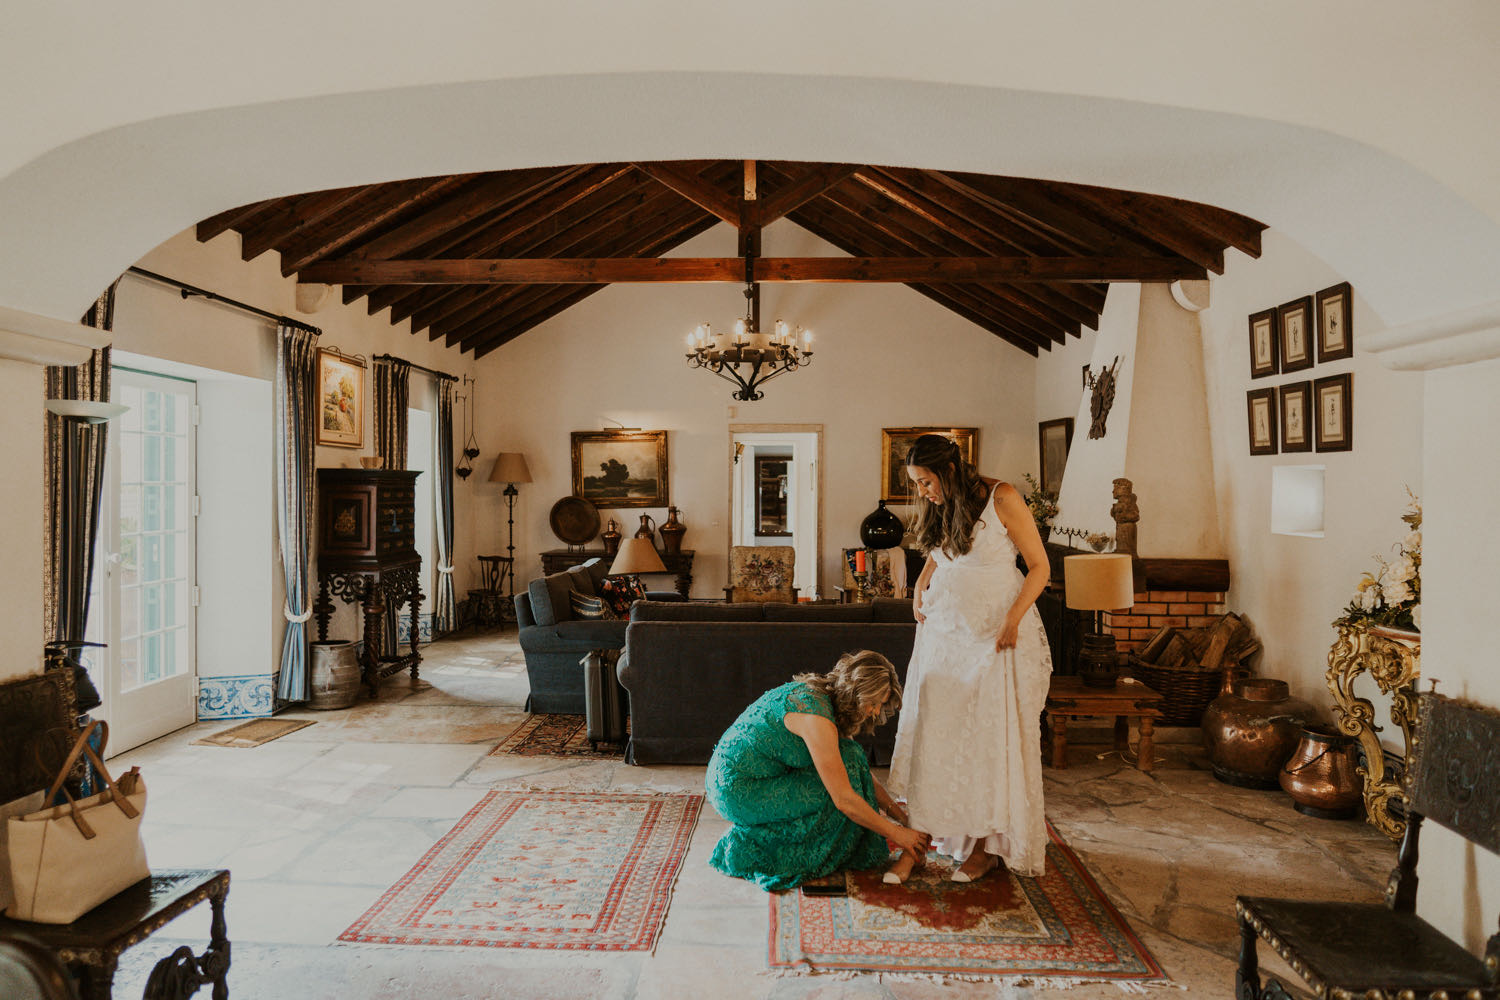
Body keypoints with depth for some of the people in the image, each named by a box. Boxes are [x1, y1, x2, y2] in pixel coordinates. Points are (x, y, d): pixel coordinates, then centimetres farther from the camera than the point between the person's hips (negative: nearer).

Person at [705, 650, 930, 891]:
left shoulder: (824, 697, 5)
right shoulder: (816, 716, -24)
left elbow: (864, 773, 15)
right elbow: (844, 799, -22)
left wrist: (901, 815, 14)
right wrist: (896, 834, -11)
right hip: (739, 792, -9)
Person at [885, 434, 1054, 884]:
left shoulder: (1002, 498, -11)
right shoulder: (938, 509, 7)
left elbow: (1039, 566, -8)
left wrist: (1013, 619, -18)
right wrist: (921, 586, 7)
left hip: (997, 633, -5)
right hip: (943, 630, 5)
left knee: (995, 736, 2)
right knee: (930, 732, 2)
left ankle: (989, 845, 16)